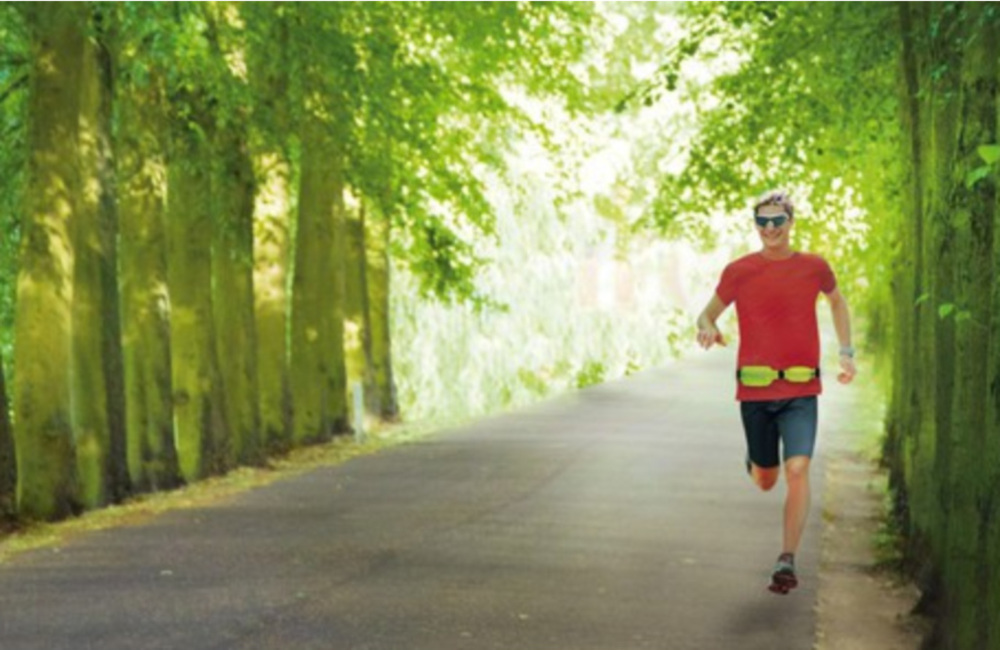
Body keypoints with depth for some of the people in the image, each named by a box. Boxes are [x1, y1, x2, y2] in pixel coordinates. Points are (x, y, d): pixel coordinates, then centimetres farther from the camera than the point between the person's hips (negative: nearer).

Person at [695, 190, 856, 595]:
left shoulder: (814, 268, 2)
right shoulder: (738, 271, -1)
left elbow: (837, 303, 22)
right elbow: (709, 312, 8)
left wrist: (846, 353, 12)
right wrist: (708, 329, -17)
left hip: (801, 391, 0)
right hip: (754, 390, 0)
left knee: (798, 470, -17)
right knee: (766, 481, 11)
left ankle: (787, 562, -11)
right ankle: (755, 461, 50)